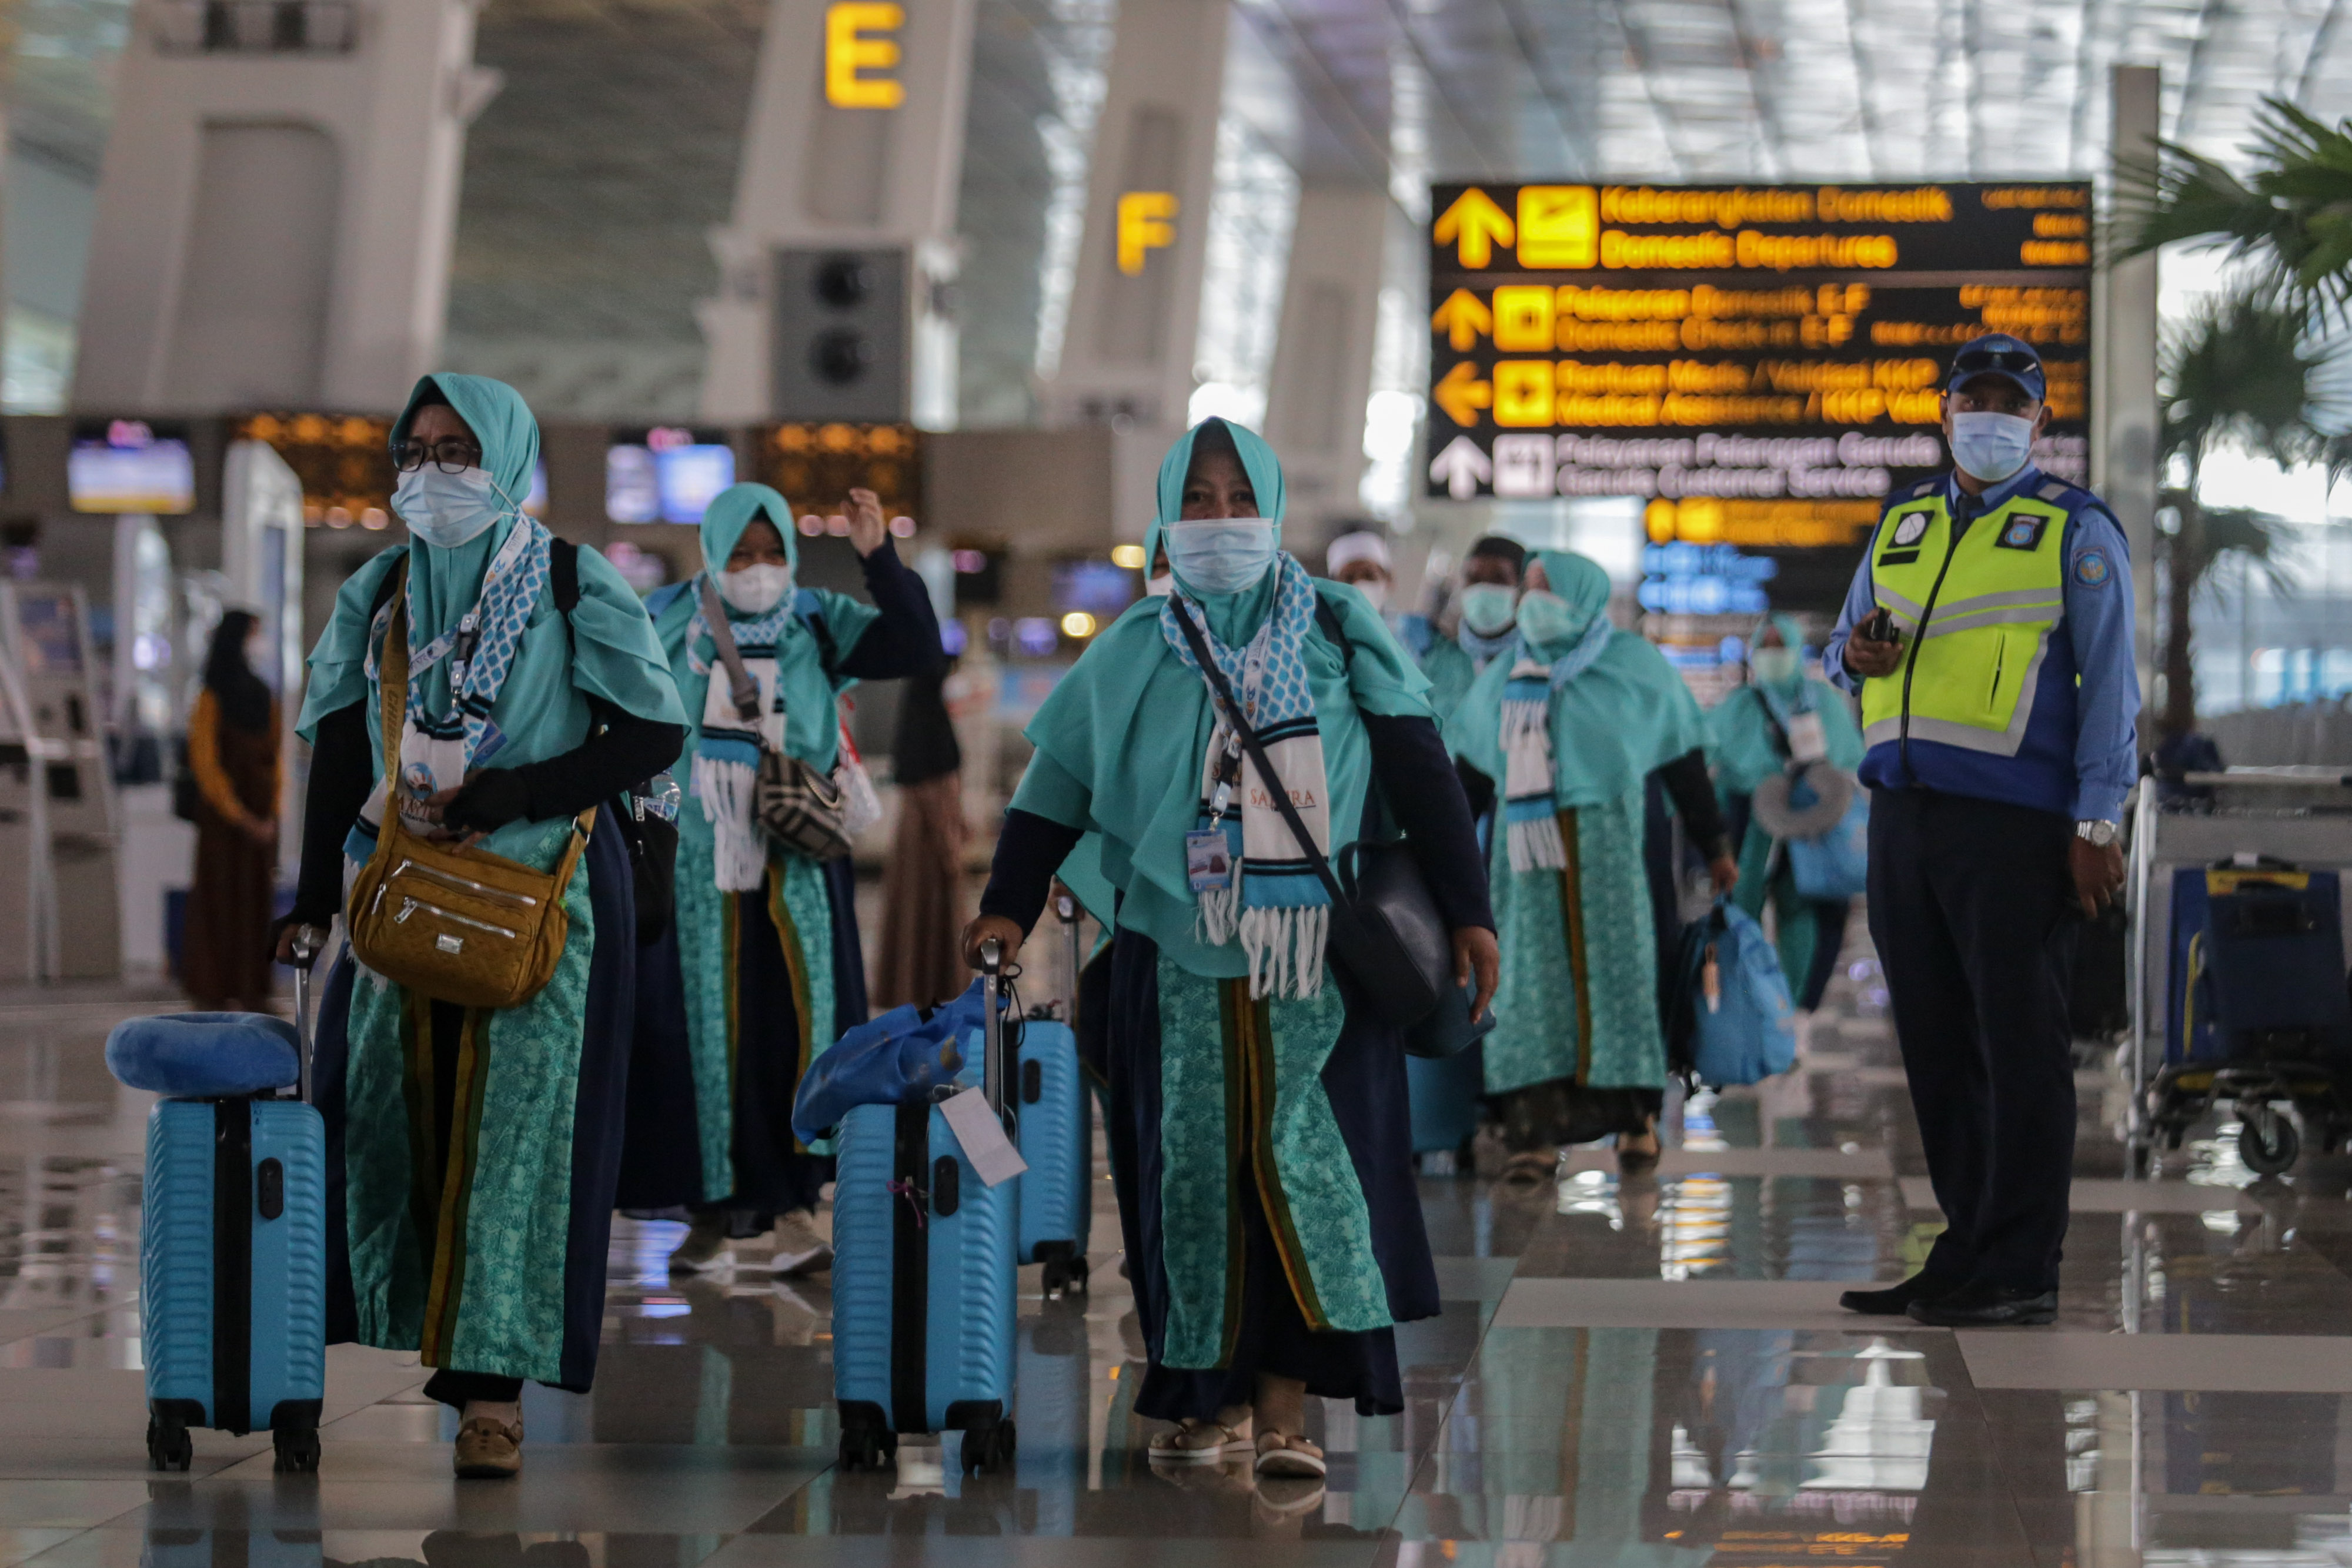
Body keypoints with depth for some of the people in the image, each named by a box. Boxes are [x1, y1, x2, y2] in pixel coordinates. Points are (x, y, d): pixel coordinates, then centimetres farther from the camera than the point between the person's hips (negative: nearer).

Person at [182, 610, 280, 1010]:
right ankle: (216, 997, -2)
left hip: (260, 822, 5)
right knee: (220, 904, -5)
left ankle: (252, 995, 6)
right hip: (222, 822, -5)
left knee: (258, 903, 3)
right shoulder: (212, 700, -7)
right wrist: (243, 820, -14)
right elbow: (206, 766, -10)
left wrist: (272, 817, 1)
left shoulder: (264, 698, 11)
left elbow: (274, 760, 13)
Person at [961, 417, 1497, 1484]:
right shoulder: (1132, 656, 9)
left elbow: (1420, 774, 4)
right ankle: (1219, 1396, 9)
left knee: (1303, 1153, -10)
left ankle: (1286, 1403, -8)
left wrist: (1466, 911, -2)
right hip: (1179, 961, 1)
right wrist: (1007, 908, -5)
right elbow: (1056, 788, 8)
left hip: (1318, 959, -1)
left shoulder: (1339, 635, 6)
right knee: (1195, 1159, 0)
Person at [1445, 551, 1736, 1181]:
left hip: (1606, 838, -3)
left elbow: (1682, 762, 7)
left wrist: (1715, 846, 7)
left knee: (1614, 961, -5)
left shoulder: (1634, 665, 6)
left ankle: (1636, 1118, 2)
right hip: (1527, 844, 3)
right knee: (1531, 973, -6)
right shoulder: (1506, 677, 16)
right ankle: (1534, 1134, -10)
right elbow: (1473, 772, 18)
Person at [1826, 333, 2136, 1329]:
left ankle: (2021, 1273, -3)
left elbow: (2110, 684, -3)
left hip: (2014, 827, -6)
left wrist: (2096, 823, -11)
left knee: (2019, 1045, -5)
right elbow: (1844, 644, 26)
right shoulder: (1903, 522, 18)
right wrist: (1856, 657, 0)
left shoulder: (2075, 529, 2)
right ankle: (1967, 1253, 16)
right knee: (1937, 1047, 8)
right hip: (1903, 816, 6)